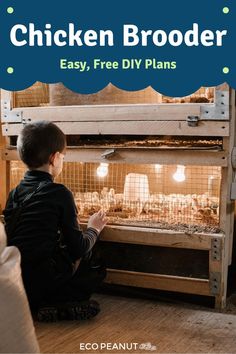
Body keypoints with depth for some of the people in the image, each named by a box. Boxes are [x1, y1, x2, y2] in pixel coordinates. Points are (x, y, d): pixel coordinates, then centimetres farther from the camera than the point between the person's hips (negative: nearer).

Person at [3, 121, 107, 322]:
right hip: (40, 279, -6)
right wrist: (94, 229, 16)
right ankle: (58, 306, -7)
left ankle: (36, 302, 4)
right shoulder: (60, 193, -8)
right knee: (97, 271, 12)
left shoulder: (14, 193, 10)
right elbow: (78, 248, -6)